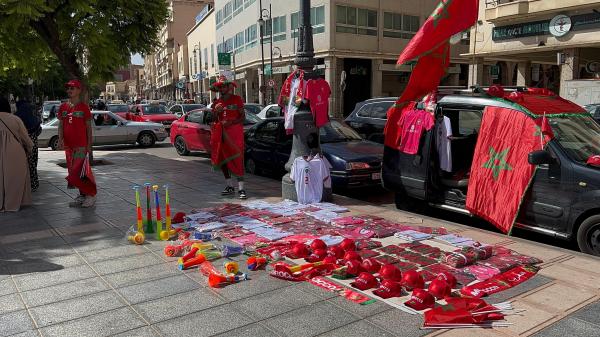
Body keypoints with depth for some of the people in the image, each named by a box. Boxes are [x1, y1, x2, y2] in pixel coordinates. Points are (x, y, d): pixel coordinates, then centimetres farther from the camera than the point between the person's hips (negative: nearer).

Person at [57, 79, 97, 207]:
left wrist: (89, 145, -6)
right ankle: (82, 196, 20)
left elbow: (88, 127, -2)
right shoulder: (63, 107, 9)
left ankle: (91, 194, 4)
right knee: (73, 172, 10)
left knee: (80, 171, -10)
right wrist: (60, 139, -8)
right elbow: (61, 125, 10)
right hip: (68, 145, 6)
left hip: (81, 145, -6)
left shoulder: (84, 107, -4)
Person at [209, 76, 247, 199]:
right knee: (223, 159, 8)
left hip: (234, 132, -5)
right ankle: (230, 186, 19)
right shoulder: (216, 102, 13)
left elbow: (243, 117, -2)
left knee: (237, 159, -12)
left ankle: (241, 188, -13)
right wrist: (216, 112, -5)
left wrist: (230, 122, -16)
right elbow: (214, 121, 15)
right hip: (221, 133, 6)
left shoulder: (237, 99, 0)